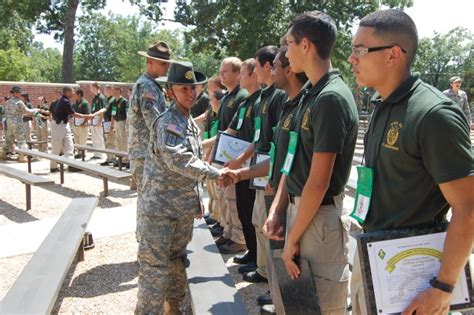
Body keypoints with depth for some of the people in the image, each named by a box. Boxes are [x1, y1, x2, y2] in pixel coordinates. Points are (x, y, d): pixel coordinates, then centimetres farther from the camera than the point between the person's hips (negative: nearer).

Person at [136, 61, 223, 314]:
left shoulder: (190, 122, 13)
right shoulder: (168, 123, -15)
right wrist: (217, 173, -22)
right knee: (154, 264, -4)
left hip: (184, 207, 9)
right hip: (160, 205, -9)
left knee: (177, 260, 18)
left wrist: (197, 199, 19)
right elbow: (179, 160, -28)